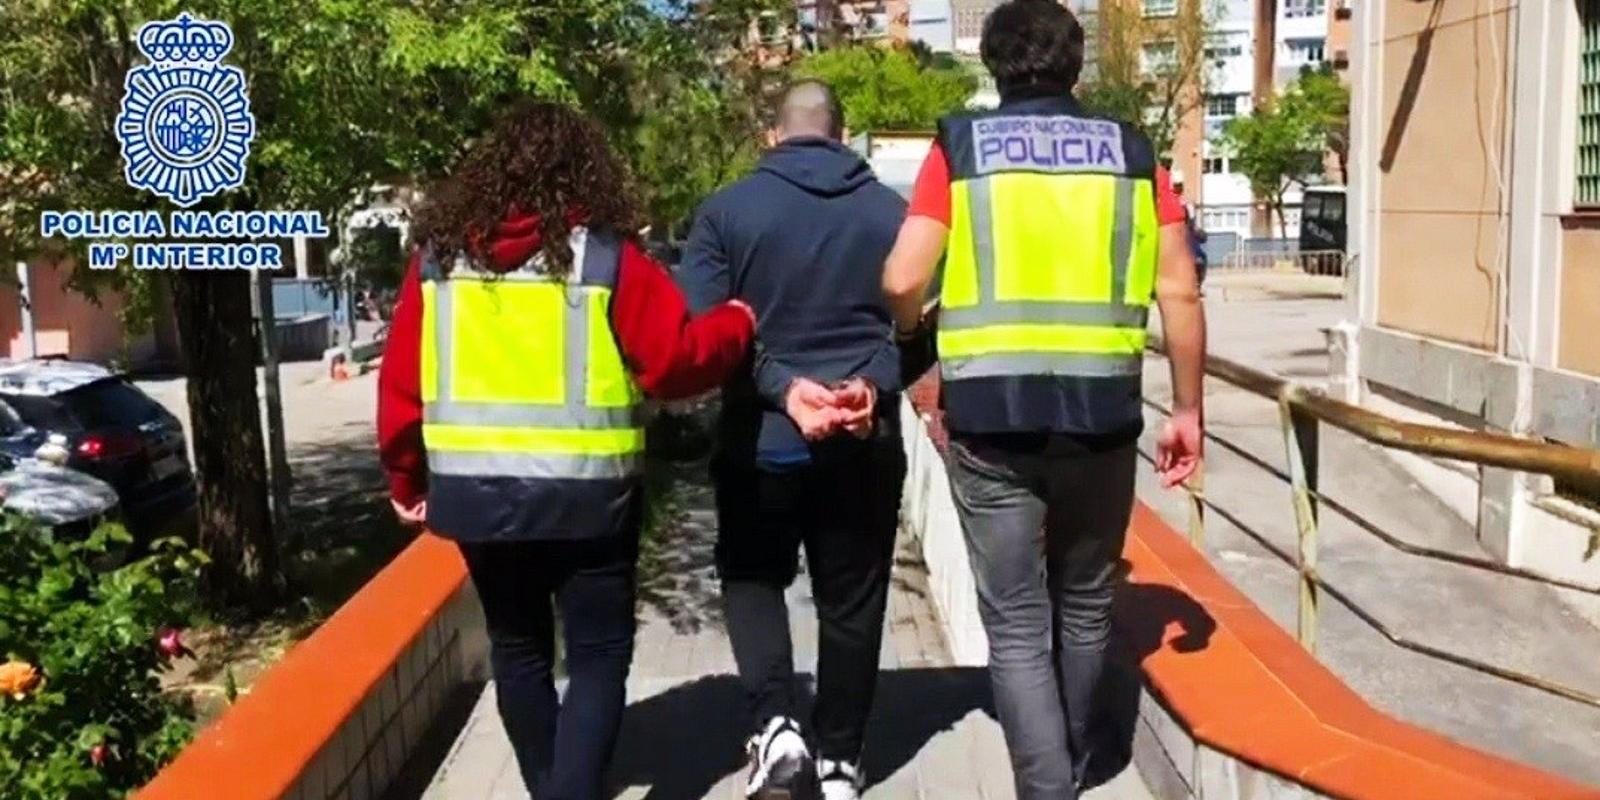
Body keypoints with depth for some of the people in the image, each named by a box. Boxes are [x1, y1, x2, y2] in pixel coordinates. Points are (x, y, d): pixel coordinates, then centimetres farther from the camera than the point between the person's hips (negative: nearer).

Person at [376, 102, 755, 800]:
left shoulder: (437, 256, 3)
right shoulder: (605, 257, -8)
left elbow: (399, 382, 4)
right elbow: (675, 361, -8)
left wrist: (407, 478, 16)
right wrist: (737, 322, 10)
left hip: (473, 490, 4)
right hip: (583, 493, -4)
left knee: (518, 649, 20)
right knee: (597, 657, 7)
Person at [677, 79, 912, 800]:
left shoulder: (727, 210, -2)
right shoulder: (894, 212, 4)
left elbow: (696, 327, -11)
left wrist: (780, 386, -15)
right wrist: (874, 382, -9)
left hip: (759, 438, -1)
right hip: (865, 441, 1)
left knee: (752, 578, 19)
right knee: (851, 602, 13)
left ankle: (775, 725, 2)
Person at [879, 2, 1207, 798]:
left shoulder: (961, 145, 3)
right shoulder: (1131, 150, 8)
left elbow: (901, 283, -5)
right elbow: (1179, 293, 3)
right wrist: (1188, 410, 13)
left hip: (990, 414, -2)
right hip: (1102, 412, 3)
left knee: (1016, 623, 7)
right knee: (1084, 604, 21)